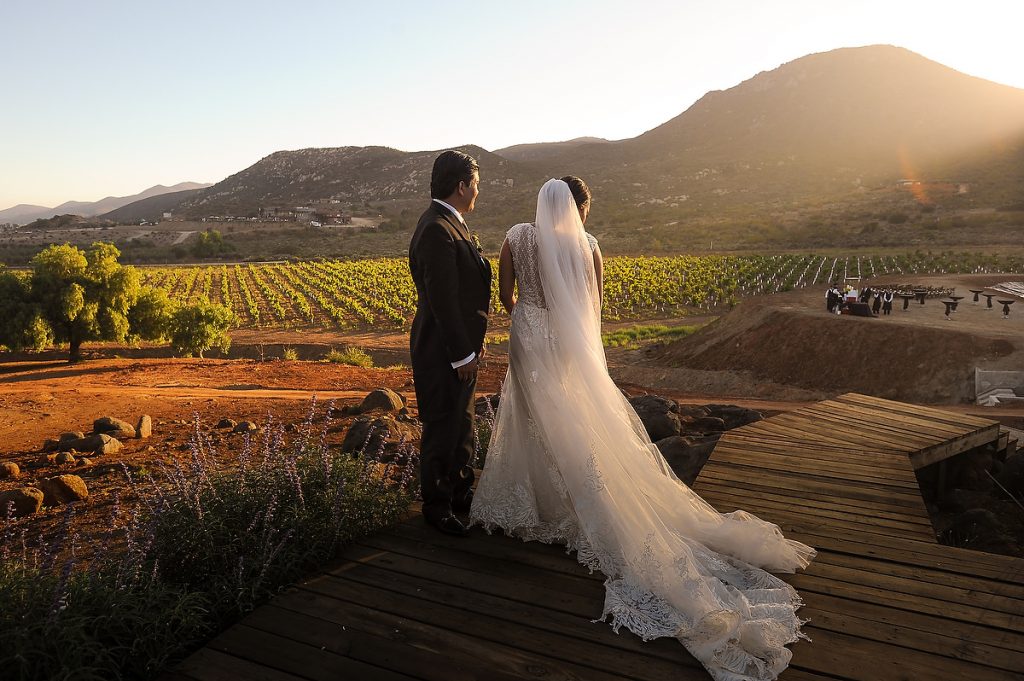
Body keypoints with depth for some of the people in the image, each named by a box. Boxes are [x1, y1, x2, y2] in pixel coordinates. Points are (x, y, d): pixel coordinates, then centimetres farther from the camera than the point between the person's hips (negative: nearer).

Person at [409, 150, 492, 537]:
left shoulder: (448, 223, 11)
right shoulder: (437, 230, -22)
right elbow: (442, 300, -24)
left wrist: (472, 342, 17)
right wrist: (463, 355, -20)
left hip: (459, 346, 10)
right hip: (444, 352, -10)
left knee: (461, 424, 21)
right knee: (442, 429, 4)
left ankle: (460, 493, 37)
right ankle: (436, 505, 22)